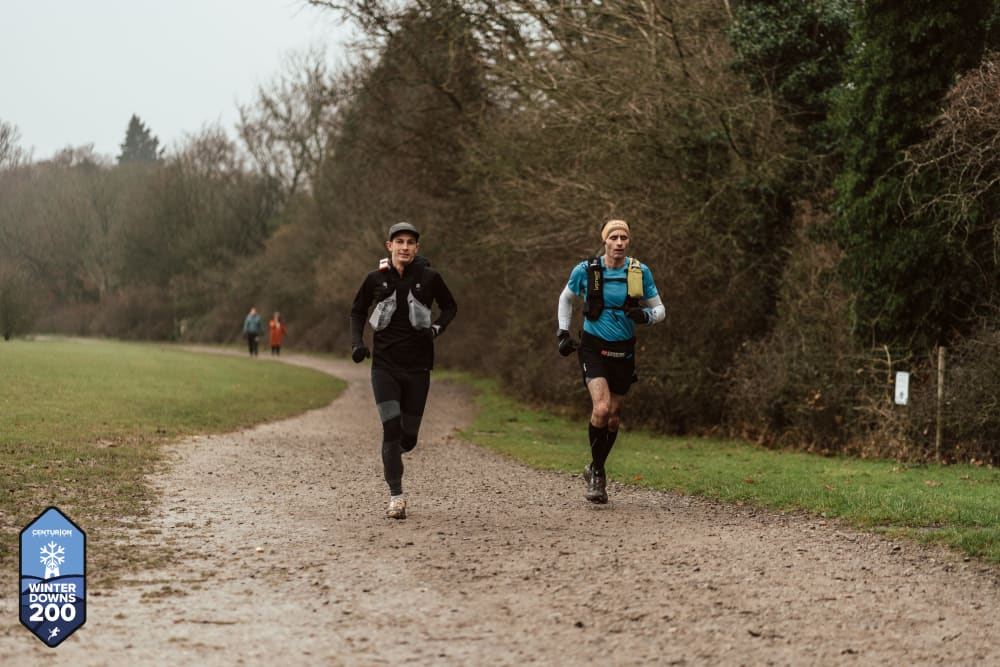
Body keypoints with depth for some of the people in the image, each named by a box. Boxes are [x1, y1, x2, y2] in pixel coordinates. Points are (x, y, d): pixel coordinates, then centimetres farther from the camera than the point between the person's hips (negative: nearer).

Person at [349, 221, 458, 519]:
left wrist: (436, 327, -7)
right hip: (384, 365, -1)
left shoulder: (429, 278, -3)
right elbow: (357, 312, 14)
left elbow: (450, 307, 12)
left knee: (408, 436, 4)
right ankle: (396, 496, -10)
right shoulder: (376, 279, 0)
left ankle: (390, 457, 42)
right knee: (391, 427, -16)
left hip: (417, 366, 1)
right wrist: (357, 342, -2)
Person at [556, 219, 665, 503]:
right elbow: (566, 298, 13)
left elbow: (659, 309, 4)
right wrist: (563, 333, 6)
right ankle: (597, 475, -5)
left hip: (623, 351, 3)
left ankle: (596, 469, 33)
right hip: (593, 346, -3)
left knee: (613, 417, 9)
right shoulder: (585, 270, -7)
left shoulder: (640, 272, -4)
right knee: (601, 408, -21)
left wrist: (645, 315, -18)